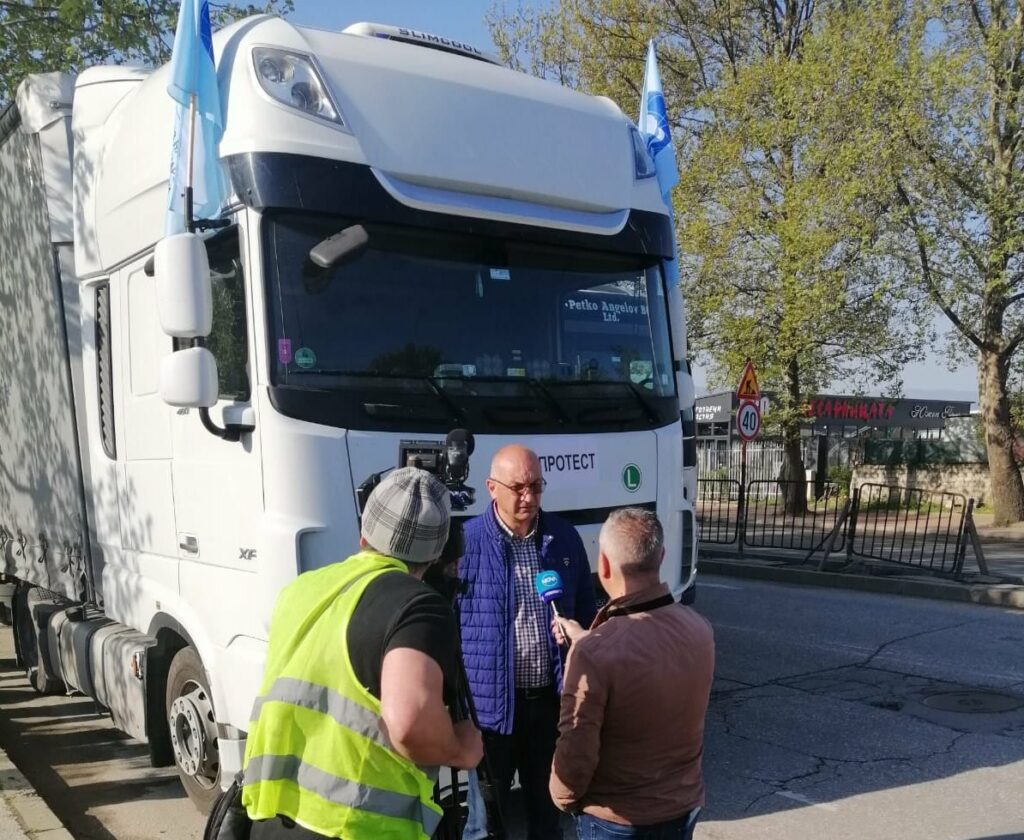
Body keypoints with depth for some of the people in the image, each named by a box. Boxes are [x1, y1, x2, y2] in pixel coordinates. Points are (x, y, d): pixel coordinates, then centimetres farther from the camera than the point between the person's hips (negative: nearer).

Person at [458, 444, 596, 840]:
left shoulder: (565, 537, 1)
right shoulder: (466, 543, -12)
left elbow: (586, 612, 10)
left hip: (551, 697, 4)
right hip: (489, 700, -3)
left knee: (548, 802, 22)